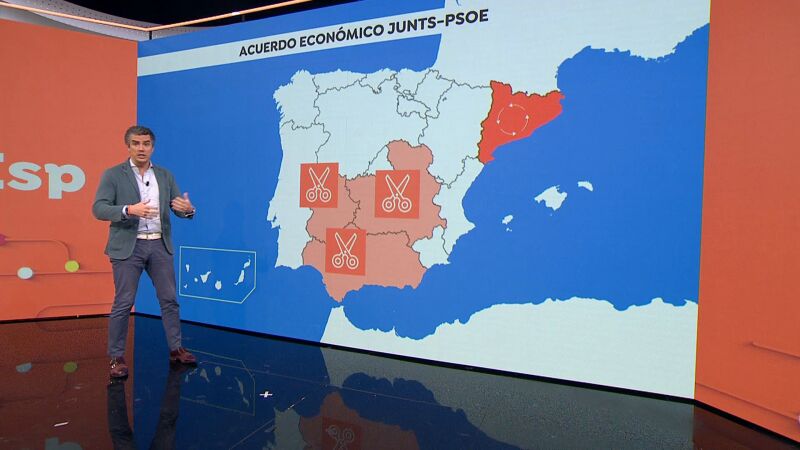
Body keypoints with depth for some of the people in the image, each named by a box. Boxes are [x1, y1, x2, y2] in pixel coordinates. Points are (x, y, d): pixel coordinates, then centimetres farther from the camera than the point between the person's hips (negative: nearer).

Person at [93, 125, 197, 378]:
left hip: (159, 245, 3)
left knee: (169, 299, 8)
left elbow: (180, 209, 5)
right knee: (123, 303, 1)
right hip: (128, 247, -3)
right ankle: (116, 357, 14)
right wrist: (129, 210, -27)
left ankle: (175, 349, 20)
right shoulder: (113, 175, 1)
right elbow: (98, 208, -9)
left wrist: (187, 209, -19)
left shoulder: (165, 176, 10)